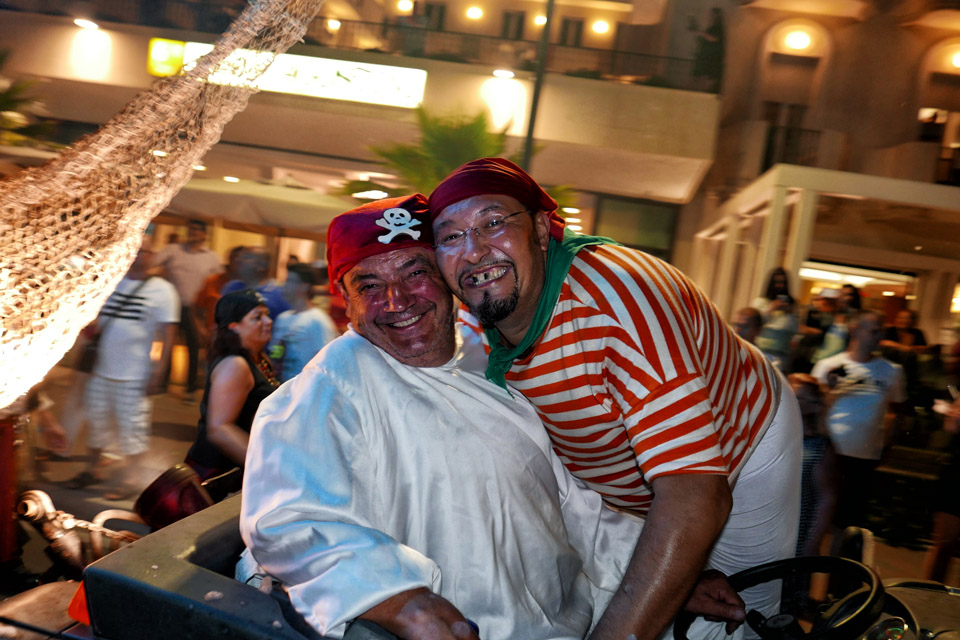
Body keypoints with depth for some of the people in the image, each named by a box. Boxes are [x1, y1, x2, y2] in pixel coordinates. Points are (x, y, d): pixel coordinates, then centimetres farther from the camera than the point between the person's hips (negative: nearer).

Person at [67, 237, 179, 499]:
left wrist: (158, 373, -14)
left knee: (132, 427, 2)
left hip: (134, 376, -5)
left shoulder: (161, 289, -6)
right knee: (97, 421, 16)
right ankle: (92, 470, 34)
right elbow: (95, 322, 15)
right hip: (101, 370, 5)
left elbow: (168, 335, -9)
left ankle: (129, 480, 15)